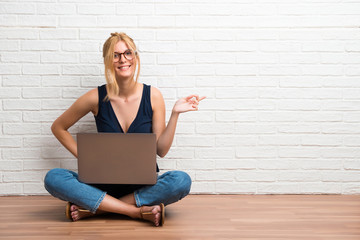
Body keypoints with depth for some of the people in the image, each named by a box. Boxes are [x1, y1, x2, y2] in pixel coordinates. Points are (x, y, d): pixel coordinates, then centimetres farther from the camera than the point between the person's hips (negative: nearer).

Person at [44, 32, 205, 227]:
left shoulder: (152, 96, -2)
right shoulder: (96, 98, -4)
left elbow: (161, 150, -2)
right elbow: (58, 127, 10)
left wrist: (175, 114, -11)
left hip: (144, 184, 0)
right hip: (105, 184, 0)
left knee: (181, 181, -31)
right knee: (53, 178, -25)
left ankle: (95, 208, -23)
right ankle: (139, 211, -28)